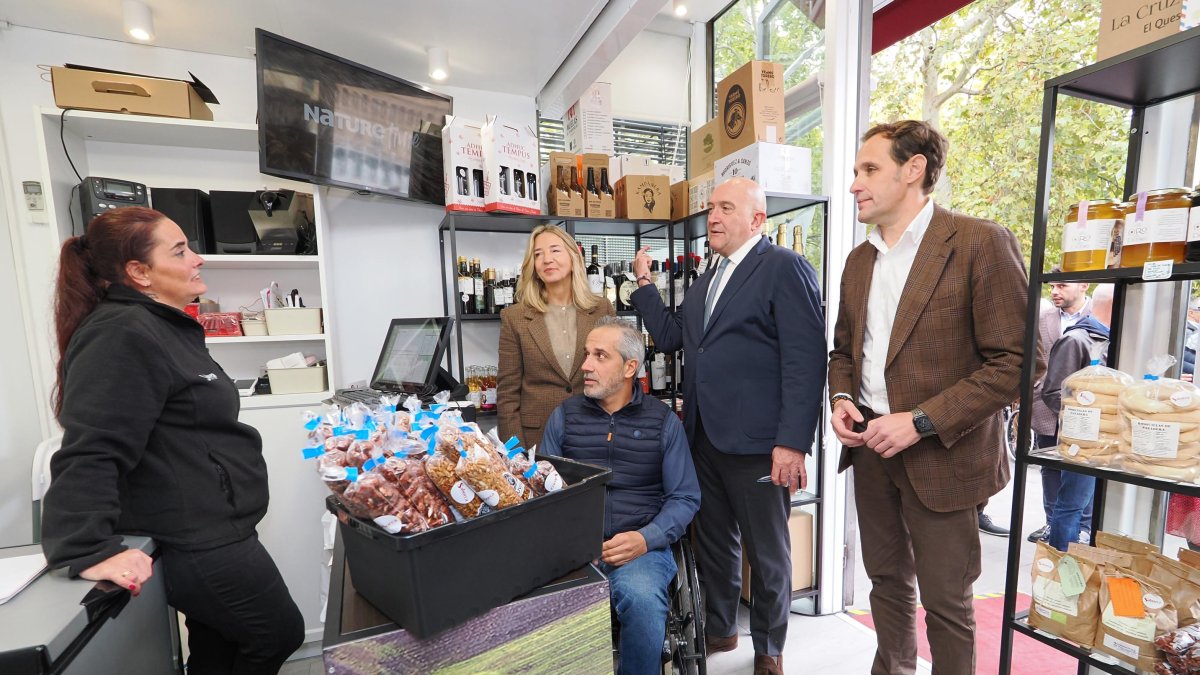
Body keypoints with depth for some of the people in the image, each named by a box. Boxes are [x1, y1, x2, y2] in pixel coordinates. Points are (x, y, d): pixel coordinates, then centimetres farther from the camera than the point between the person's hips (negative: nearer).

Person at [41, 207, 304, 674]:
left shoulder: (162, 328, 12)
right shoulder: (122, 337, -21)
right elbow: (89, 453, -28)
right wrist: (90, 551, -31)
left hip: (209, 533, 10)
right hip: (197, 545, -10)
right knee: (280, 636, 8)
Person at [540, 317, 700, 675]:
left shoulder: (663, 421, 4)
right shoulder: (564, 416, 9)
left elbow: (685, 497, 3)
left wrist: (646, 538, -13)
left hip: (642, 546, 0)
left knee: (641, 598, -31)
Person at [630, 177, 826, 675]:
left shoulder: (785, 268, -9)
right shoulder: (708, 278, 16)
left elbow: (805, 361, -16)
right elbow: (669, 336, 14)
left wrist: (792, 442, -20)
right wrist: (645, 283, 8)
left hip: (757, 442, -7)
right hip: (705, 437, 7)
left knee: (767, 553, 14)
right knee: (714, 542, 21)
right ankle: (719, 629, 43)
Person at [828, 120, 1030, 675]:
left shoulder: (981, 243, -10)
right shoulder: (859, 260, 9)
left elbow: (1016, 361, -14)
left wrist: (921, 422, -20)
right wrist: (840, 398, -3)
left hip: (942, 457, -5)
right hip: (870, 447, 6)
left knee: (944, 601, 11)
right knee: (887, 579, 21)